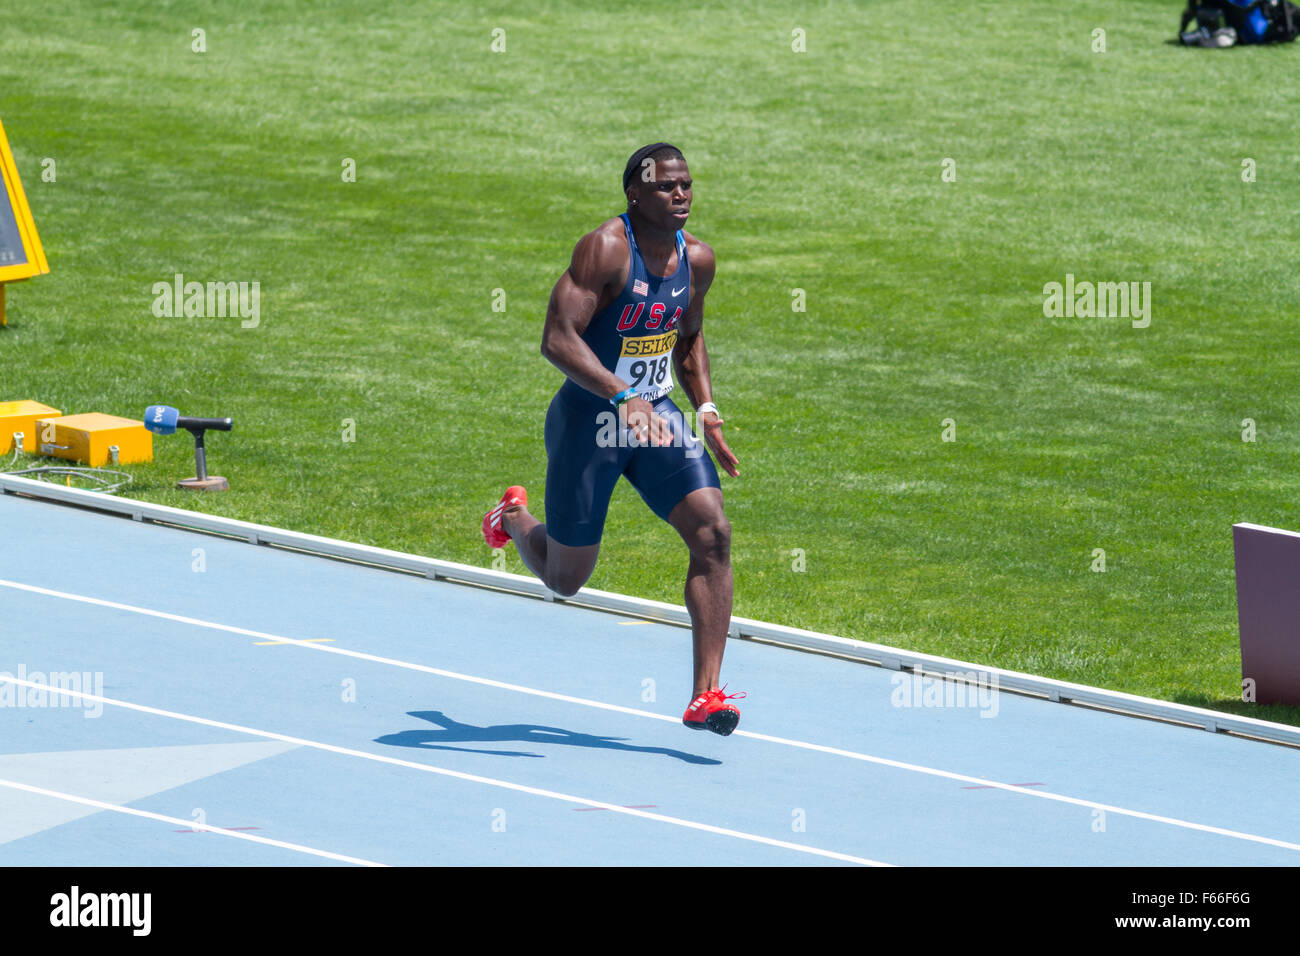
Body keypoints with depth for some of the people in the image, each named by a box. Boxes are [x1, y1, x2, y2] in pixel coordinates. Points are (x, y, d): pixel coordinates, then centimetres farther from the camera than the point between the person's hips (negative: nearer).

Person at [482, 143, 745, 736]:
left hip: (656, 418, 5)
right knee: (565, 578, 8)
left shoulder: (697, 260, 2)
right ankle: (514, 519, 46)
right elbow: (557, 338, -30)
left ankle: (704, 696, -17)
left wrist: (706, 410, 7)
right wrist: (621, 396, -41)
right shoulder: (605, 250, -21)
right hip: (589, 420, -5)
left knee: (712, 533, -17)